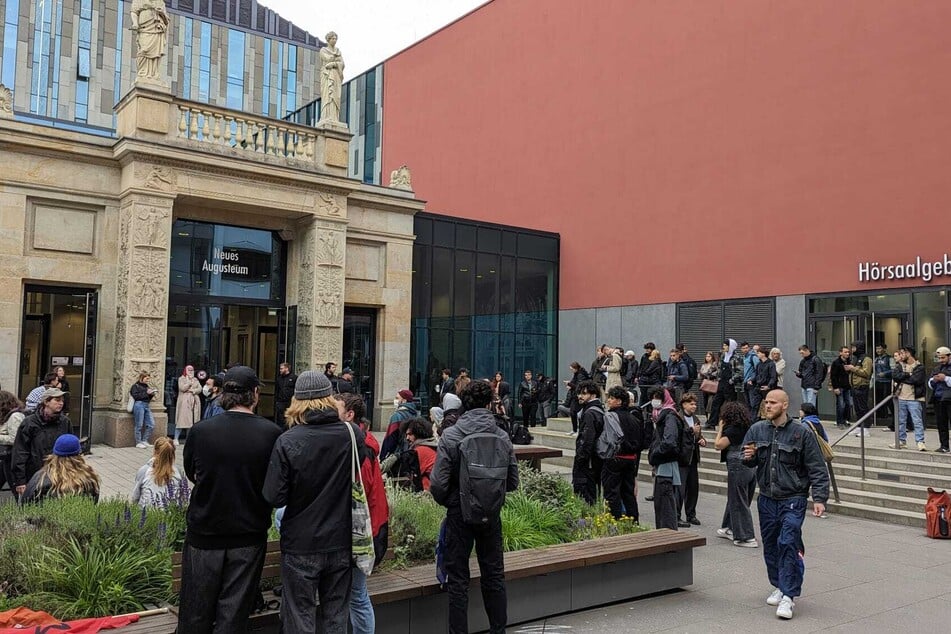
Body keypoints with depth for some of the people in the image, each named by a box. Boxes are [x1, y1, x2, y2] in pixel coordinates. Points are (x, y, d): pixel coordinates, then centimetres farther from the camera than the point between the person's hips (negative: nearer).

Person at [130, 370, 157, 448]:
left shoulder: (146, 386, 21)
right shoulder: (136, 386, 3)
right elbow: (136, 396, -11)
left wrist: (151, 394, 6)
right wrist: (146, 393, -10)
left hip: (146, 406, 7)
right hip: (139, 404, -7)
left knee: (151, 424, 2)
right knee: (139, 425, -3)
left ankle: (145, 441, 12)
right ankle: (138, 442, 5)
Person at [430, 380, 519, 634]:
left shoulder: (450, 436, -13)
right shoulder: (502, 436, -4)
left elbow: (438, 483, -15)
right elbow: (513, 482, 1)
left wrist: (445, 501, 5)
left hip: (460, 514, -3)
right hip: (492, 515, 3)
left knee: (458, 579, 8)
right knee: (494, 575, 17)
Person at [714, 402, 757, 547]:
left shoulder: (732, 430, -15)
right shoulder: (748, 429, 7)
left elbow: (718, 445, -15)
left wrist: (720, 429, -4)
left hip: (738, 468, -8)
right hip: (751, 468, 8)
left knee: (739, 504, 0)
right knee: (735, 500, 20)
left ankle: (747, 538, 1)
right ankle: (729, 529, 34)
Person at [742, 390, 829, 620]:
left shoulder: (802, 432, -8)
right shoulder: (757, 430, 2)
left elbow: (817, 469, -6)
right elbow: (747, 460, 12)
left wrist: (819, 498, -13)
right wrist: (748, 457, -12)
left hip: (792, 500, -4)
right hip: (767, 499, 4)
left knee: (788, 543, -13)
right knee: (770, 546, 12)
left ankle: (788, 596, -7)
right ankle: (779, 586, 30)